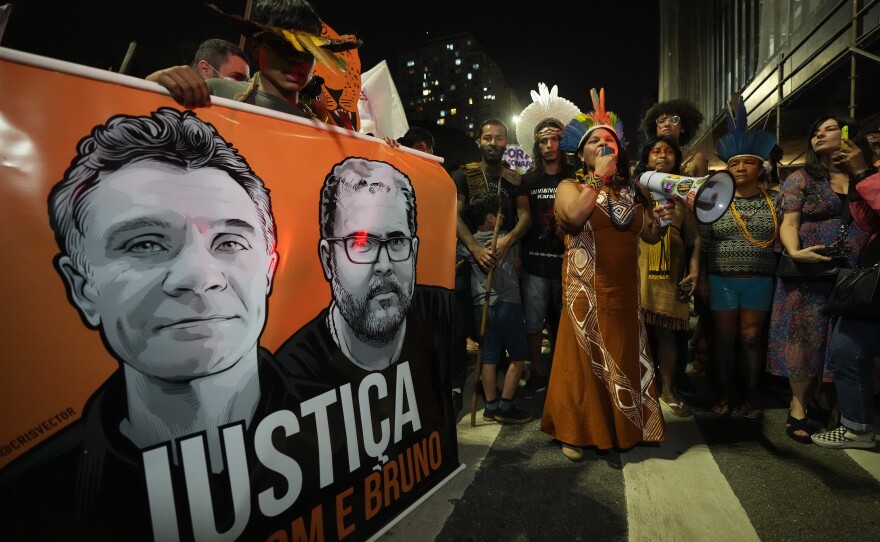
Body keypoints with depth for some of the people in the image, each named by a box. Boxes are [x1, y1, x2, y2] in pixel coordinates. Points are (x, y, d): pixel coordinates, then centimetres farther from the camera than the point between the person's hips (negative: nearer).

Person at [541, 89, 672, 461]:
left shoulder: (632, 190, 15)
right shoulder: (570, 187, 2)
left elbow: (650, 236, 14)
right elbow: (575, 215, -21)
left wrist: (661, 220, -6)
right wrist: (599, 176, -16)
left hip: (624, 290, 5)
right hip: (587, 289, -4)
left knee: (624, 357, 10)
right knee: (584, 358, 0)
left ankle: (622, 428, 28)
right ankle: (576, 433, 14)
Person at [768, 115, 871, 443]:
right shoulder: (801, 178, 5)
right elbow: (789, 223, -5)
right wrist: (794, 253, -21)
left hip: (855, 274, 3)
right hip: (809, 272, -2)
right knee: (805, 338, 0)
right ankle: (798, 404, 12)